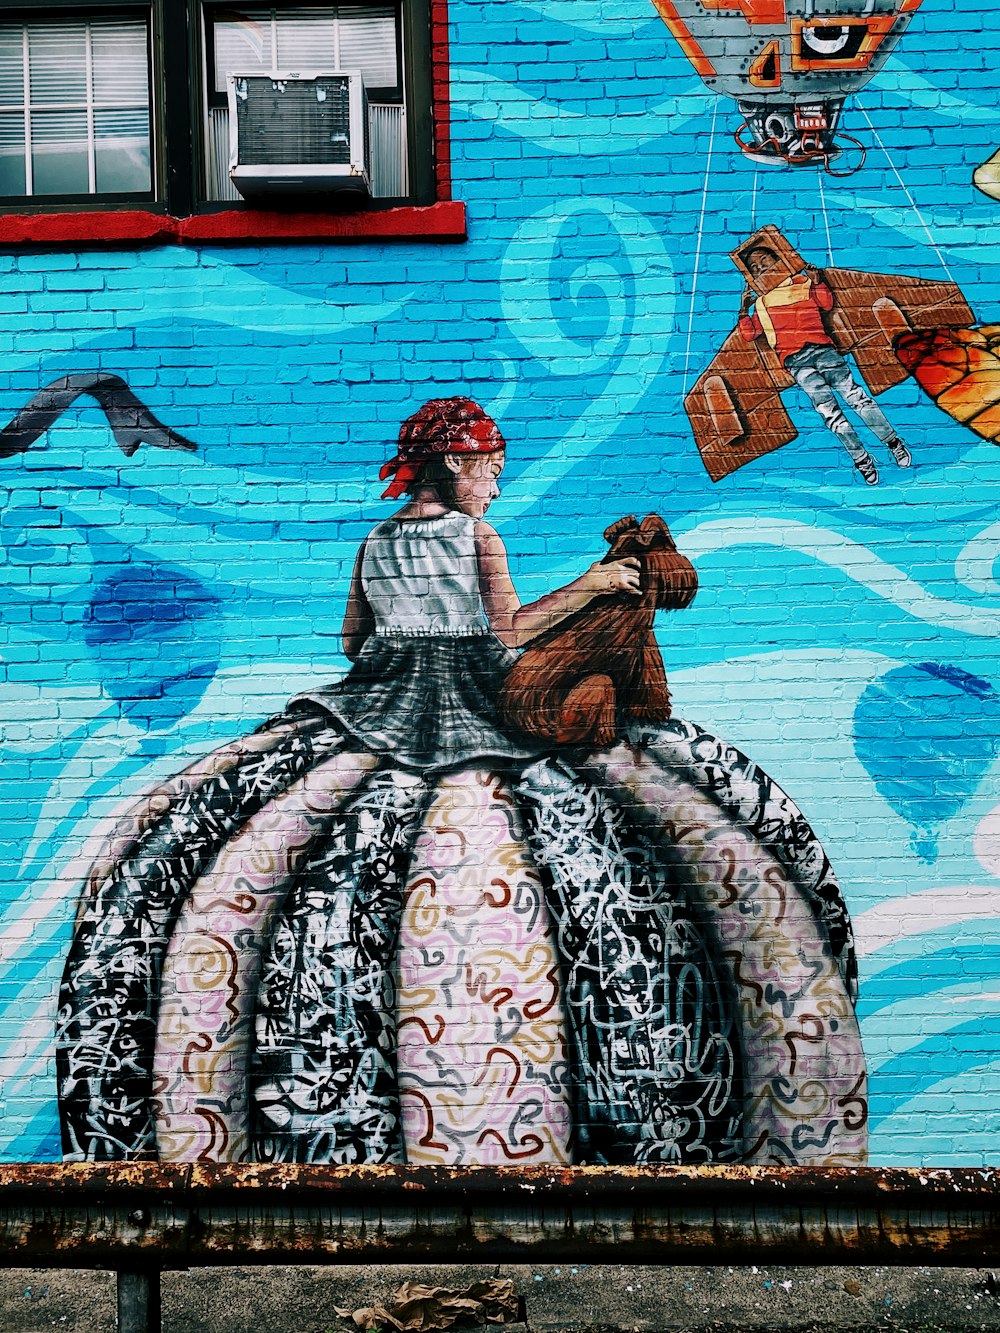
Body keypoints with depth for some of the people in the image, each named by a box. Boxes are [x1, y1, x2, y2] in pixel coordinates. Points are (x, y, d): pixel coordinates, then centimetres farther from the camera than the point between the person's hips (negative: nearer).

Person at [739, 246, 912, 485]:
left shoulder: (802, 283, 22)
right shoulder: (761, 304, 24)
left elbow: (827, 304, 14)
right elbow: (749, 333, 14)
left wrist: (817, 281, 3)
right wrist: (744, 308, 9)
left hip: (821, 349, 0)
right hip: (796, 361, 0)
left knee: (853, 392, -15)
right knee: (827, 408, -16)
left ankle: (892, 441, -10)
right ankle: (861, 459, -15)